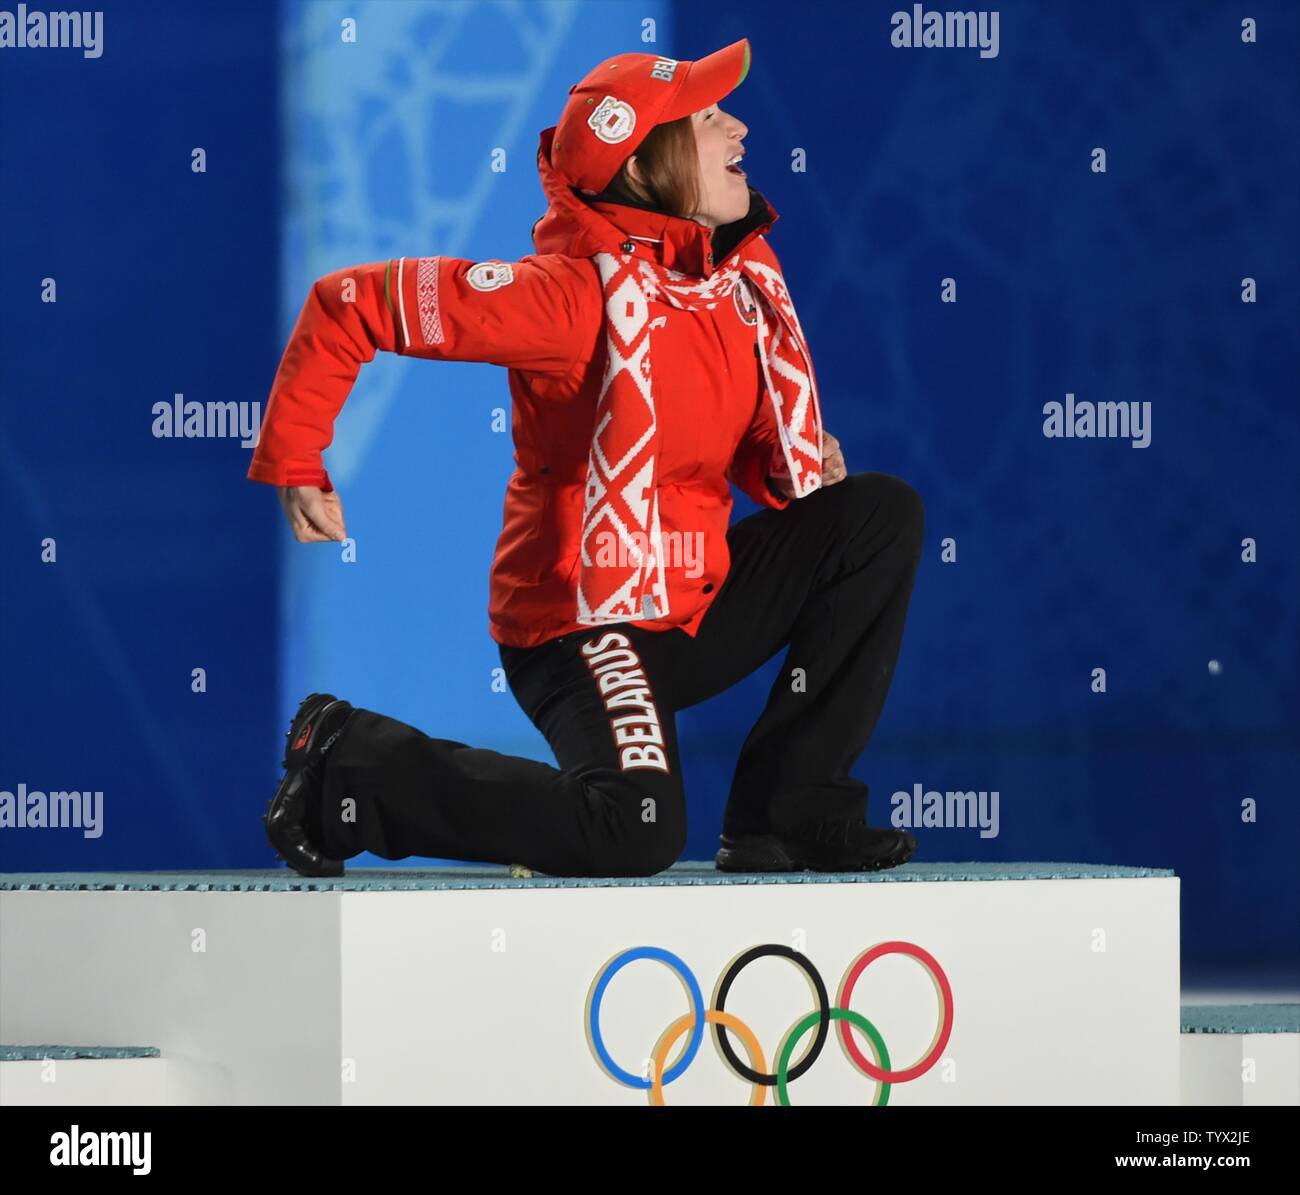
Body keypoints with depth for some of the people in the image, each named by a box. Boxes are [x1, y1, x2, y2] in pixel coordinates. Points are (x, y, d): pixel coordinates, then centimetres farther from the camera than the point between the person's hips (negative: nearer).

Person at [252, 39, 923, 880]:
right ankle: (351, 765, -6)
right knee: (637, 834, -27)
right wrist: (294, 463, -15)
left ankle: (792, 811, 2)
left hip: (698, 601, 8)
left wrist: (797, 471, -1)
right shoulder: (582, 289, -21)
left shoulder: (744, 266, 4)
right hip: (582, 616, -8)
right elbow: (349, 305, -20)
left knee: (882, 516, 1)